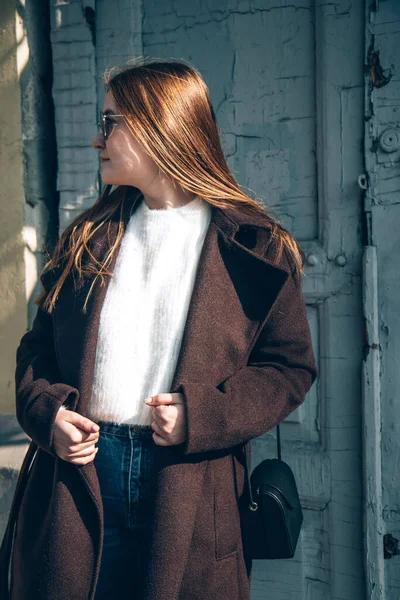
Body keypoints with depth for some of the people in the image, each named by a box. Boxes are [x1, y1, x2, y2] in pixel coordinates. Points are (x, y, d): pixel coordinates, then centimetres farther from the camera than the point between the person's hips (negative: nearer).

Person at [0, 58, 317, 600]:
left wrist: (202, 416, -15)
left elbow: (290, 367, -1)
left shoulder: (254, 247, 0)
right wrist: (47, 412, -6)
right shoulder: (89, 239, 12)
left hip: (190, 492, -3)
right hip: (78, 476, 3)